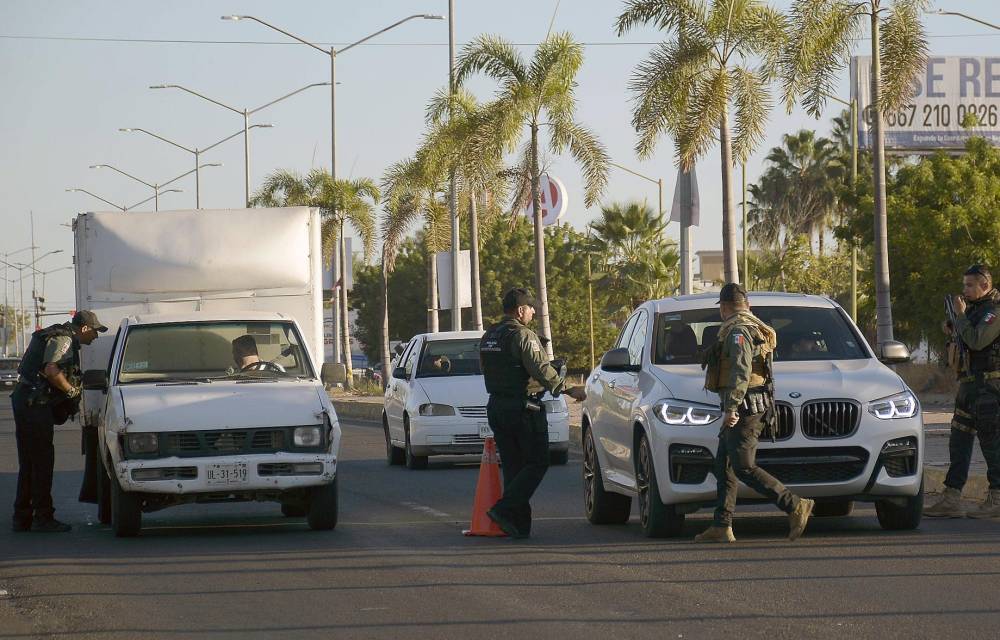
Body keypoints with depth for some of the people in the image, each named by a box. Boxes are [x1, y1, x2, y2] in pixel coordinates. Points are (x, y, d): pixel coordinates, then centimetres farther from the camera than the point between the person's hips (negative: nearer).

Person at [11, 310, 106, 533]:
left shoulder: (60, 338, 21)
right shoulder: (63, 339, -11)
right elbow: (51, 370, -24)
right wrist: (71, 391, -11)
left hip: (24, 400, 10)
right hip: (35, 403, -10)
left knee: (28, 463, 13)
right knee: (42, 462, -6)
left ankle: (22, 518, 16)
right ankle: (43, 517, -4)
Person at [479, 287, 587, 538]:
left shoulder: (488, 337, 13)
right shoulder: (523, 336, -13)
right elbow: (542, 371, -19)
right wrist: (569, 390, -12)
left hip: (496, 407, 8)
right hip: (523, 409, -8)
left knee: (513, 466, 10)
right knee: (536, 463, -1)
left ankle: (519, 525, 6)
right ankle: (504, 510, -14)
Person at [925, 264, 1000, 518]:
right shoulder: (977, 308, 17)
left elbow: (977, 341, -25)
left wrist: (961, 315, -14)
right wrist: (953, 329, 10)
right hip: (971, 385, 10)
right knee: (959, 440, 7)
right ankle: (951, 499, 8)